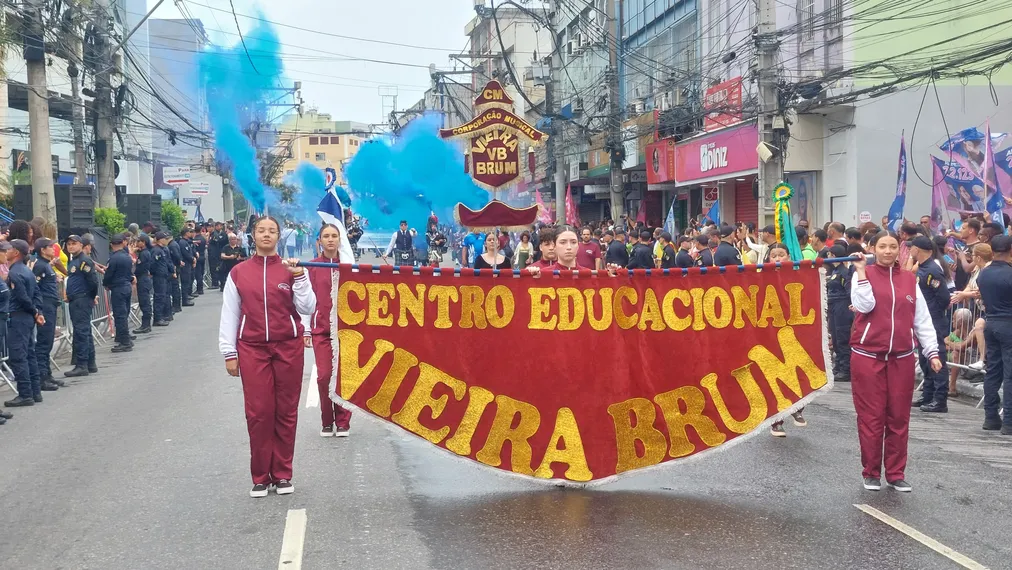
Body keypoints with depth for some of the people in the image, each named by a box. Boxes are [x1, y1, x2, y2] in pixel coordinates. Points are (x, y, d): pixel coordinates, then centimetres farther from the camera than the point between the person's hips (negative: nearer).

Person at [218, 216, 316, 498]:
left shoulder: (292, 268, 2)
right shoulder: (238, 273, 4)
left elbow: (307, 309, -2)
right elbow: (229, 314, 6)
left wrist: (300, 278, -13)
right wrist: (229, 353, 3)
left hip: (288, 347, 0)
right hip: (252, 349, 0)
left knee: (286, 412, 5)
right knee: (258, 413, -1)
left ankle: (282, 474, 16)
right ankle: (260, 477, 11)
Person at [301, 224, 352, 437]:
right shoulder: (312, 267, 4)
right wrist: (305, 331, 1)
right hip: (321, 329, 0)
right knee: (324, 376, -4)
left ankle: (342, 422, 10)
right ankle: (327, 422, 12)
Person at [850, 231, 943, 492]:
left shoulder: (909, 279, 8)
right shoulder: (863, 274, 0)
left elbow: (922, 318, 9)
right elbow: (864, 306, -16)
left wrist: (932, 352, 3)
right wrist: (861, 271, -14)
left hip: (902, 358, 3)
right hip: (867, 356, -3)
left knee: (899, 418, 7)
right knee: (871, 417, 1)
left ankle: (896, 473, 18)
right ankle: (871, 472, 14)